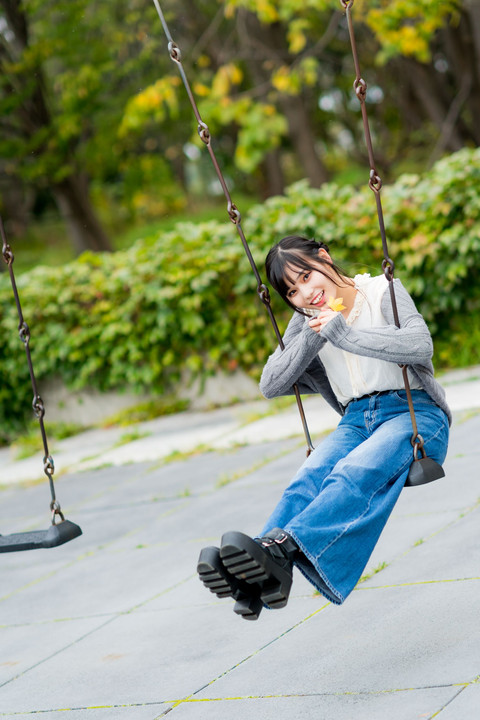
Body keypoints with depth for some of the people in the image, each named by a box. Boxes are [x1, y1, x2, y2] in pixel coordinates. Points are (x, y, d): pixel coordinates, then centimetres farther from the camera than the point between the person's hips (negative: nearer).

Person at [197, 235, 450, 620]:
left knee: (357, 472, -36)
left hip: (415, 413, -4)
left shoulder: (383, 291, 1)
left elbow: (419, 346, -16)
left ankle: (281, 548, -58)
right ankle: (266, 573, -53)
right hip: (356, 420, 4)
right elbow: (271, 385, 5)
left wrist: (344, 333, -17)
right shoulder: (307, 322, 15)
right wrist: (312, 338, -8)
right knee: (311, 477, -29)